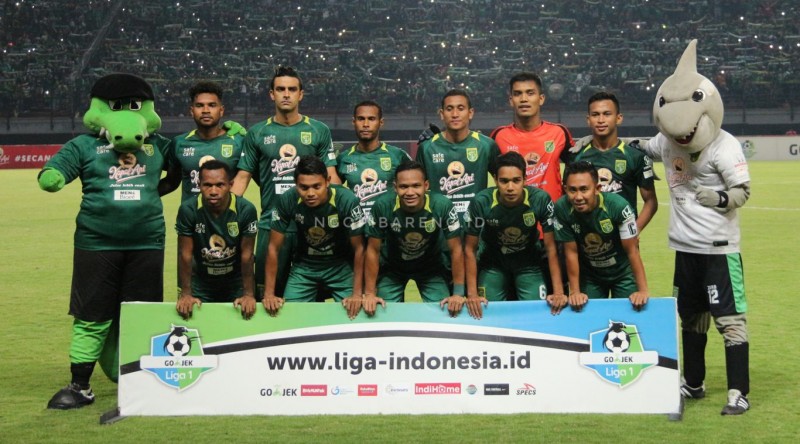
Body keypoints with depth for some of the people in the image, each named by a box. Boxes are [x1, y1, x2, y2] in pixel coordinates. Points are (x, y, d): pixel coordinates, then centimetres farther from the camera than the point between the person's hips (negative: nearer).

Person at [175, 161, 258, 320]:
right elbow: (185, 255, -14)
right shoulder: (188, 210, -22)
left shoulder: (246, 210, -23)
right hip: (201, 283, 0)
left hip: (236, 282, 0)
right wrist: (186, 294, -16)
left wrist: (249, 294, -17)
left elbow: (247, 255, -17)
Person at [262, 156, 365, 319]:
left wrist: (357, 294, -19)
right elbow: (274, 248, -12)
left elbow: (358, 248, -18)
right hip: (304, 266, 1)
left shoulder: (347, 200, -30)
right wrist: (269, 294, -13)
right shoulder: (286, 200, -24)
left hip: (340, 266, -1)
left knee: (353, 313, -13)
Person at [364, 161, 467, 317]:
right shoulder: (382, 206, -31)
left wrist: (458, 293, -21)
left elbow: (456, 249, -20)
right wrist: (369, 293, -17)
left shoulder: (443, 206, -32)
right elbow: (373, 250, -18)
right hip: (392, 268, 0)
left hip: (431, 267, 0)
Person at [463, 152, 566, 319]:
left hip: (528, 263, 0)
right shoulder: (481, 202, -29)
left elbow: (551, 247, -19)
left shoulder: (541, 200, -29)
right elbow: (470, 249, -16)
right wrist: (472, 294, -20)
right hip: (492, 263, 0)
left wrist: (559, 292, -22)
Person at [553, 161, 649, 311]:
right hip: (589, 275, 1)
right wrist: (575, 292, -13)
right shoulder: (562, 209, -26)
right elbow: (571, 252, -15)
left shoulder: (618, 206, -31)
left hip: (623, 272, -1)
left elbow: (632, 251, -21)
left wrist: (643, 290, -21)